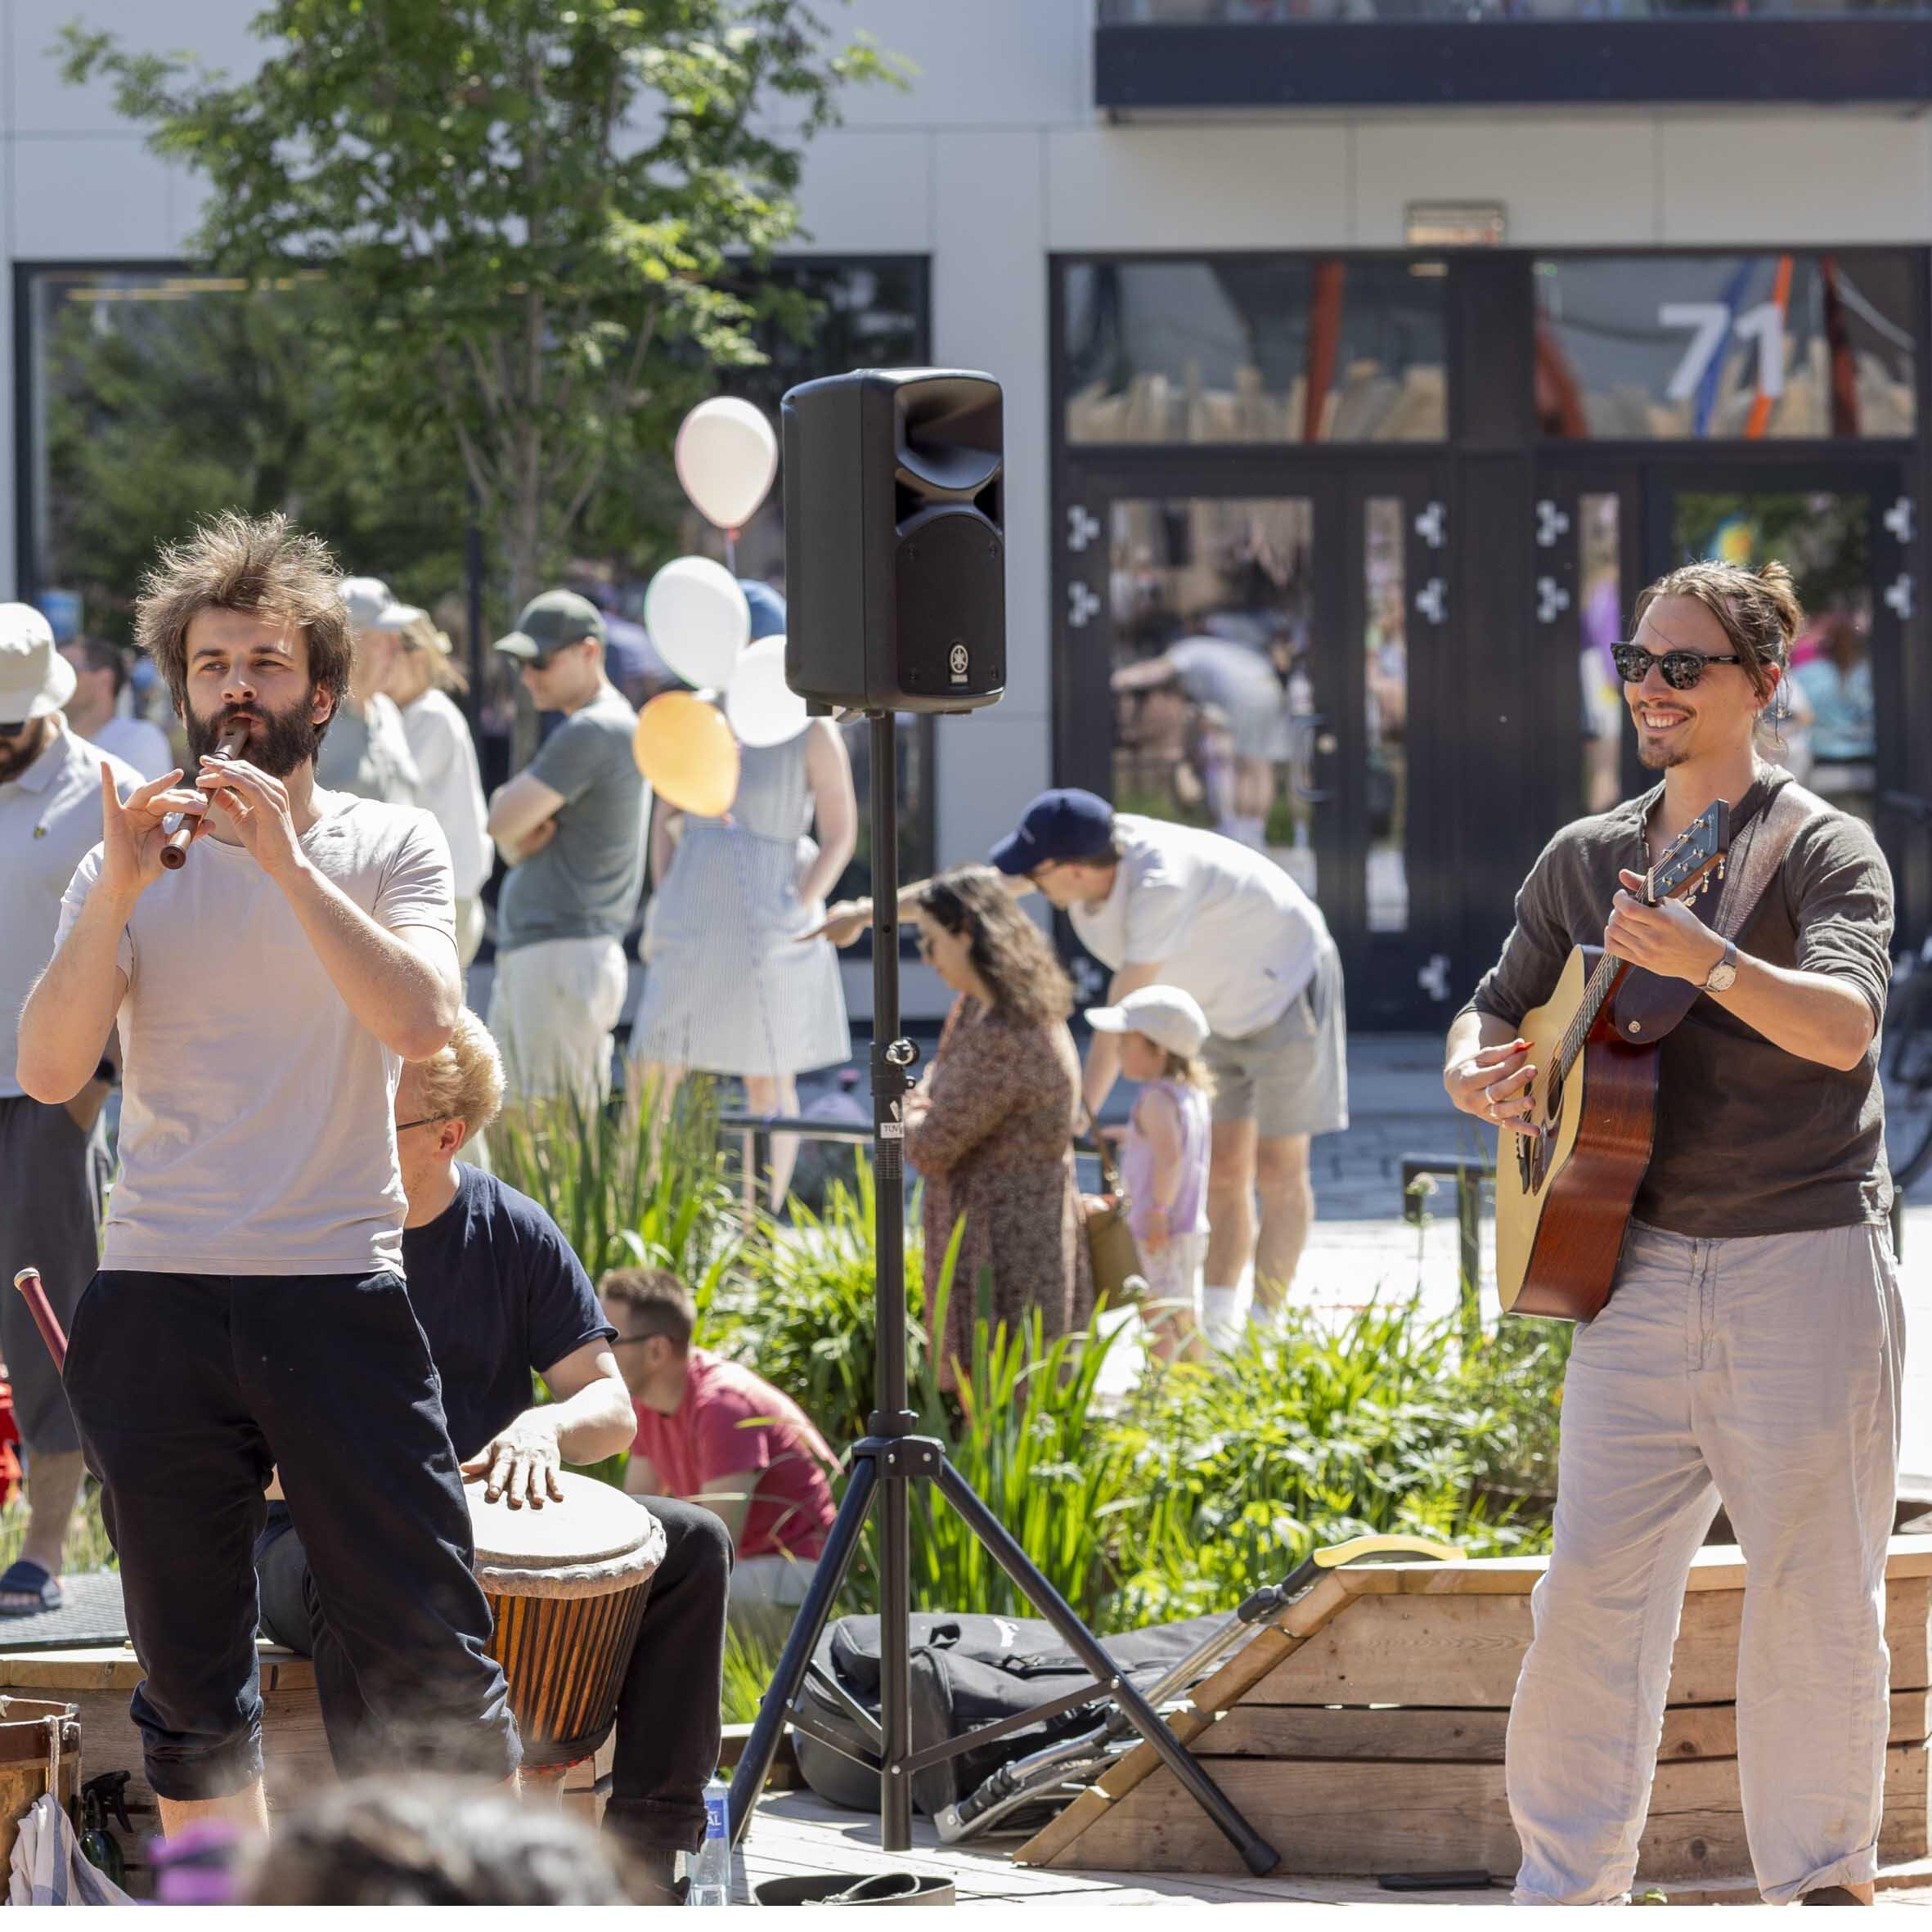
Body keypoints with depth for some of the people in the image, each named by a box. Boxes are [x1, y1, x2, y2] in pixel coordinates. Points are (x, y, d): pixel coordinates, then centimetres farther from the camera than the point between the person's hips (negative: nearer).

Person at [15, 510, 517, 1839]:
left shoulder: (388, 846, 6)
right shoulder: (130, 861, 10)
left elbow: (423, 1022, -13)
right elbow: (49, 1070, -3)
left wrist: (286, 860, -17)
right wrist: (120, 890, -13)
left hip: (340, 1293, -2)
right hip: (158, 1305, 2)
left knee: (434, 1656, -5)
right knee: (191, 1683, 7)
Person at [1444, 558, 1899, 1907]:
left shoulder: (1826, 851, -5)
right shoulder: (1586, 861, 11)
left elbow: (1845, 1026, -22)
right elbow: (1500, 1013, 23)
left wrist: (1709, 964, -39)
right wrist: (1477, 1073, -1)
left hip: (1805, 1265, -4)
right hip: (1641, 1266, 4)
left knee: (1816, 1593, 1)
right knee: (1595, 1580, -1)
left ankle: (1821, 1877, 12)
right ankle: (1564, 1884, 4)